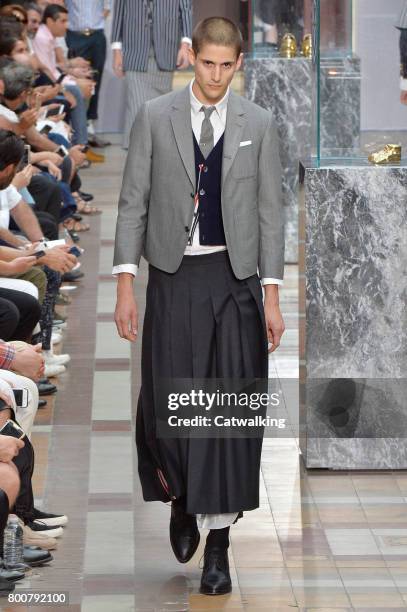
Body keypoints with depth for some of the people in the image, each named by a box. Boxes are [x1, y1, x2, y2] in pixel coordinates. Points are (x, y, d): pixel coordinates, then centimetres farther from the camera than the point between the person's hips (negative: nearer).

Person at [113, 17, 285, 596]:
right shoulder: (155, 117, 2)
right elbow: (133, 202, 3)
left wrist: (272, 296, 1)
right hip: (174, 278, 0)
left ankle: (218, 543, 6)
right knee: (165, 402, -3)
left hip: (235, 277, 0)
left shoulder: (258, 124, 4)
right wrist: (125, 285, -4)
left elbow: (270, 211, 5)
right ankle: (181, 497, 27)